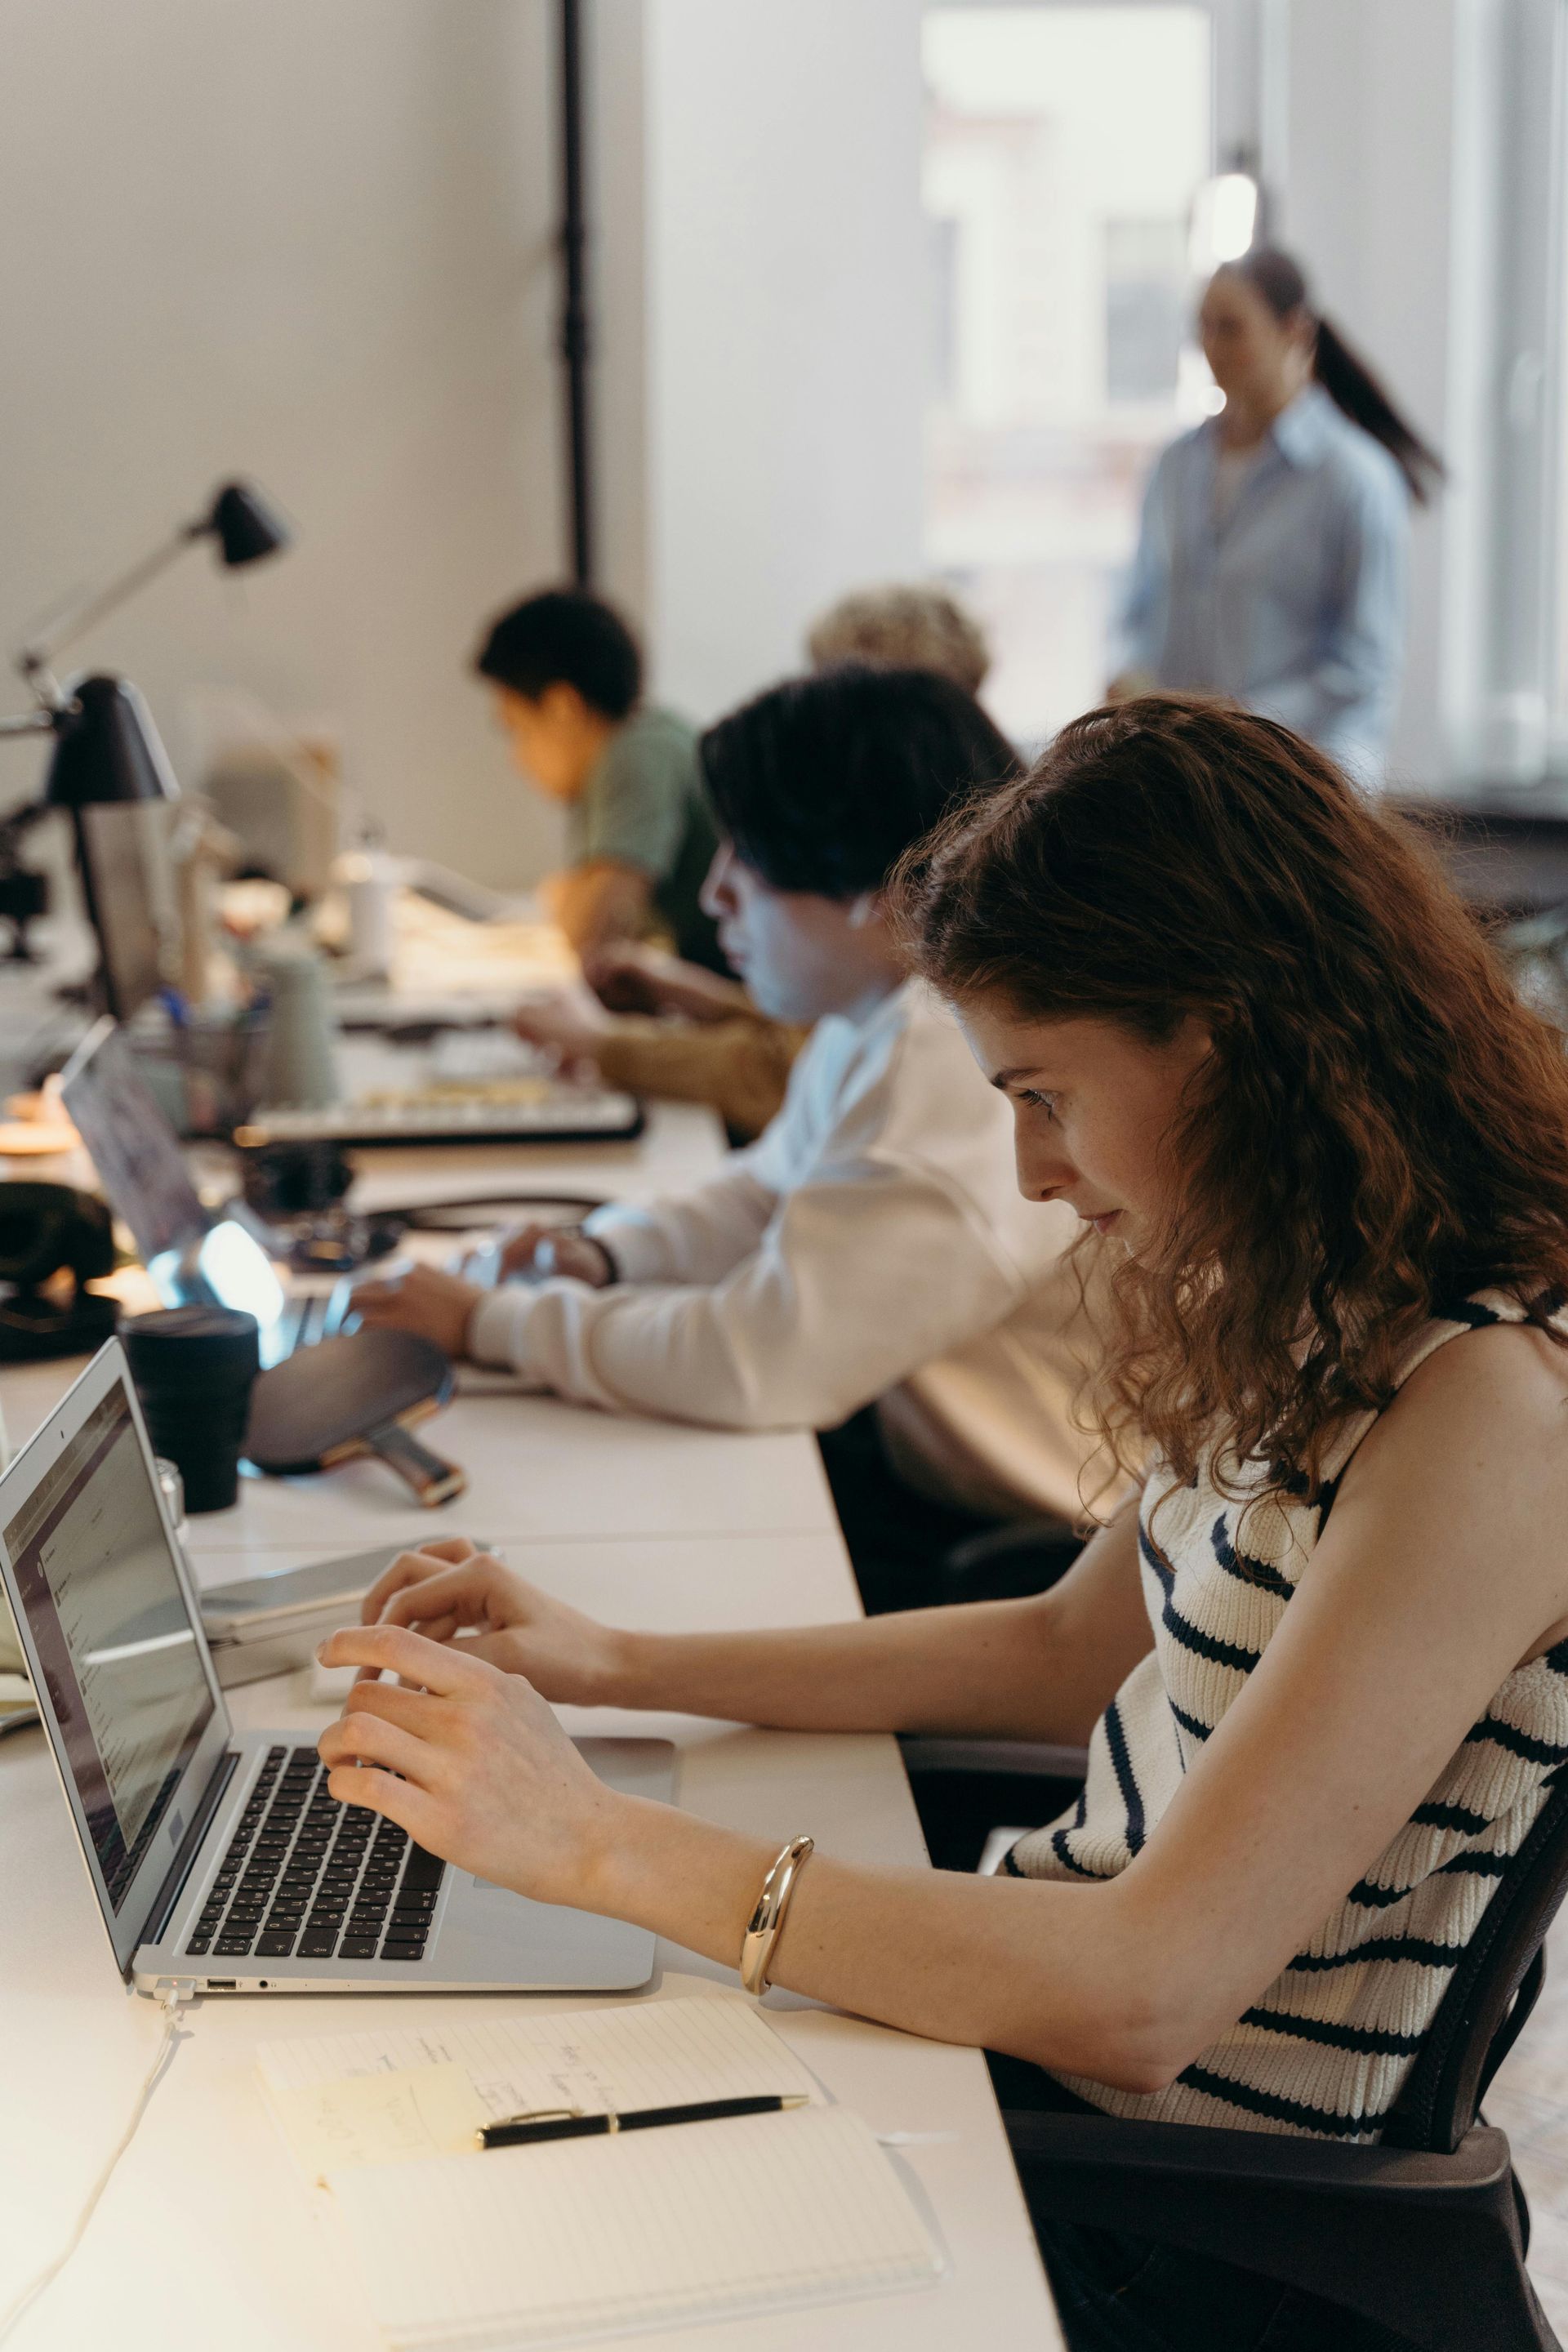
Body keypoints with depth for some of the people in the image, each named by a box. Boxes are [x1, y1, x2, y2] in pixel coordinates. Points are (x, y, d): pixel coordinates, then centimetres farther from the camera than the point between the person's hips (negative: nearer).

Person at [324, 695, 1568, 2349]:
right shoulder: (1317, 1327, 3)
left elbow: (1141, 1995, -29)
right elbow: (1072, 1655, 14)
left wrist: (596, 1841, -27)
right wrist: (610, 1667, 6)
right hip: (1047, 1993, 8)